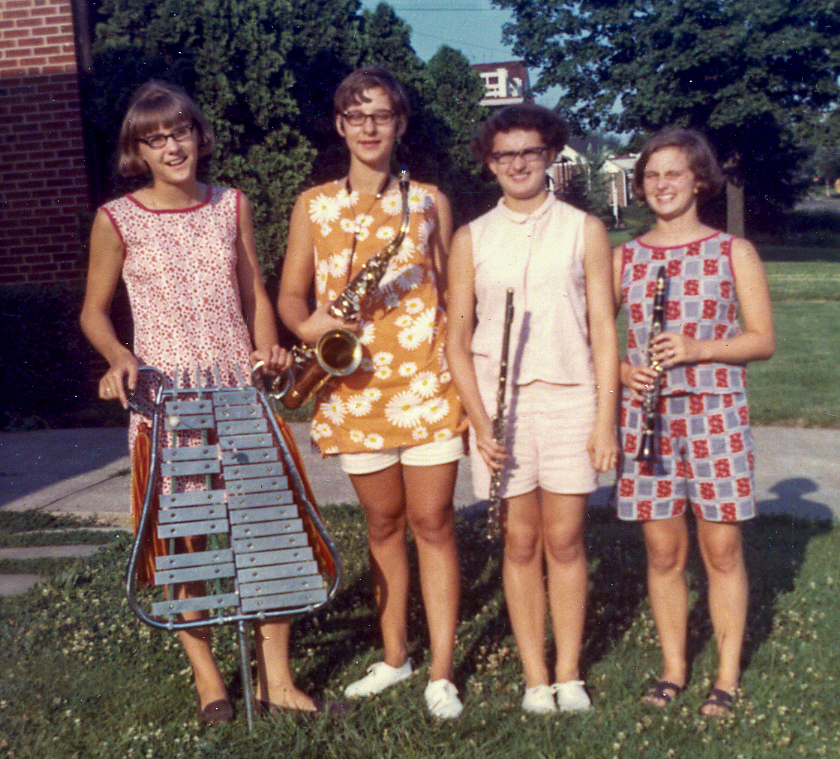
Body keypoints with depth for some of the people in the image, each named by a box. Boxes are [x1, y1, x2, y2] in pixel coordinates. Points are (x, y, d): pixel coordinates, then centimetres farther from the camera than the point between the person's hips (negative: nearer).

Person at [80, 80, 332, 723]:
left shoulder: (232, 206, 8)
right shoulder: (117, 220, -1)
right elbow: (95, 312, 7)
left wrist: (267, 350, -5)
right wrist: (119, 358, -12)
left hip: (241, 393, 2)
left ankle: (276, 677, 12)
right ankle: (208, 680, 18)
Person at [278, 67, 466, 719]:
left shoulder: (429, 201, 7)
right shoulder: (313, 205, 9)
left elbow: (450, 293, 9)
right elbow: (290, 294, 9)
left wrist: (464, 369, -2)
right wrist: (308, 325, -14)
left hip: (425, 382, -1)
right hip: (355, 387, 2)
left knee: (432, 523, 0)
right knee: (384, 523, 12)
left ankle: (441, 673, 8)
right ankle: (394, 657, 27)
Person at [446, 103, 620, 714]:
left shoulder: (585, 230, 6)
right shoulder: (471, 239, 7)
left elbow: (604, 330, 3)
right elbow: (458, 339, 5)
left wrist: (606, 418, -4)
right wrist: (480, 421, -6)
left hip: (569, 397, 0)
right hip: (498, 401, 1)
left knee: (565, 541, 4)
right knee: (520, 542, 6)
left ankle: (569, 674, 18)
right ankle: (535, 679, 17)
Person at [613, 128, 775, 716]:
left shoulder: (734, 252, 3)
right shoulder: (623, 258, 8)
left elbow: (764, 339, 0)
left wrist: (698, 348, -15)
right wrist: (622, 369, -8)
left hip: (715, 413, -2)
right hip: (647, 414, 2)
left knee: (721, 548, 3)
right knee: (663, 550, 7)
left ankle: (728, 676, 17)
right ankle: (673, 669, 22)